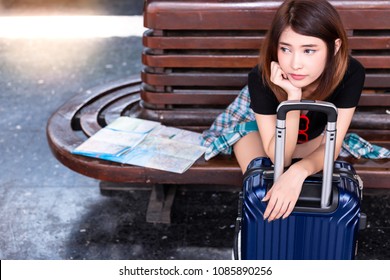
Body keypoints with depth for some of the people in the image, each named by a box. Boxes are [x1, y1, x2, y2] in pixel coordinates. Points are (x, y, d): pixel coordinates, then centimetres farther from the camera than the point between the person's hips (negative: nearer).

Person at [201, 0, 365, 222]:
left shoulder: (350, 74, -37)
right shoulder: (261, 78, -41)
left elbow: (332, 145, -32)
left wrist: (299, 172, -56)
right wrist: (293, 96, -52)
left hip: (312, 132, 2)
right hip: (256, 125, -2)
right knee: (261, 189, -21)